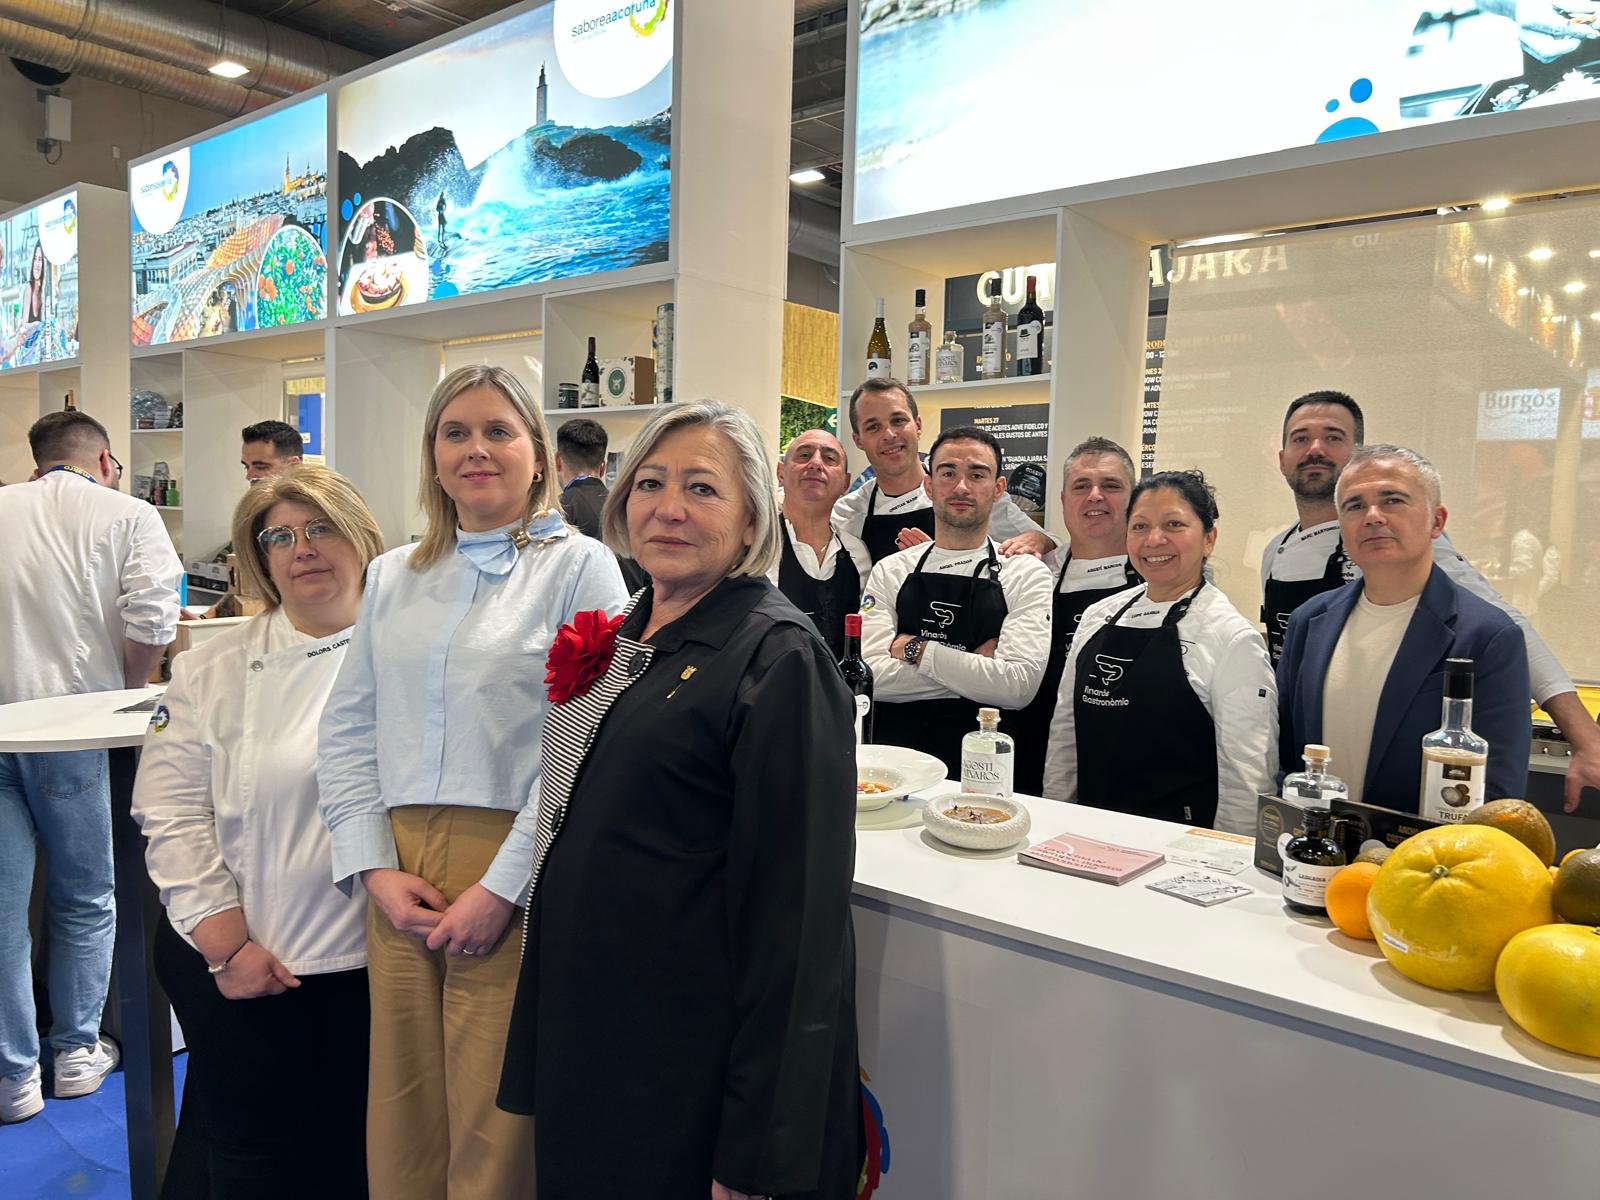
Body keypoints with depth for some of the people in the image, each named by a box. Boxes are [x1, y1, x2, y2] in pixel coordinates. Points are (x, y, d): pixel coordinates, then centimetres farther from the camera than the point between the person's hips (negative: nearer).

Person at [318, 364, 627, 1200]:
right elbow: (347, 730, 12)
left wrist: (502, 888, -14)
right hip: (398, 876, 5)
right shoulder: (392, 576, 13)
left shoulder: (580, 566, -3)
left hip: (518, 885, -4)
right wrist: (376, 866, 0)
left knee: (496, 1129, 5)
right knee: (402, 1127, 14)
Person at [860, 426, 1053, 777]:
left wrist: (917, 649, -7)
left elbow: (1018, 685, -10)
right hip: (896, 760, 1)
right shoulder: (890, 571, 8)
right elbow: (871, 675, -5)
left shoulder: (1027, 573, 3)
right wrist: (976, 667, -7)